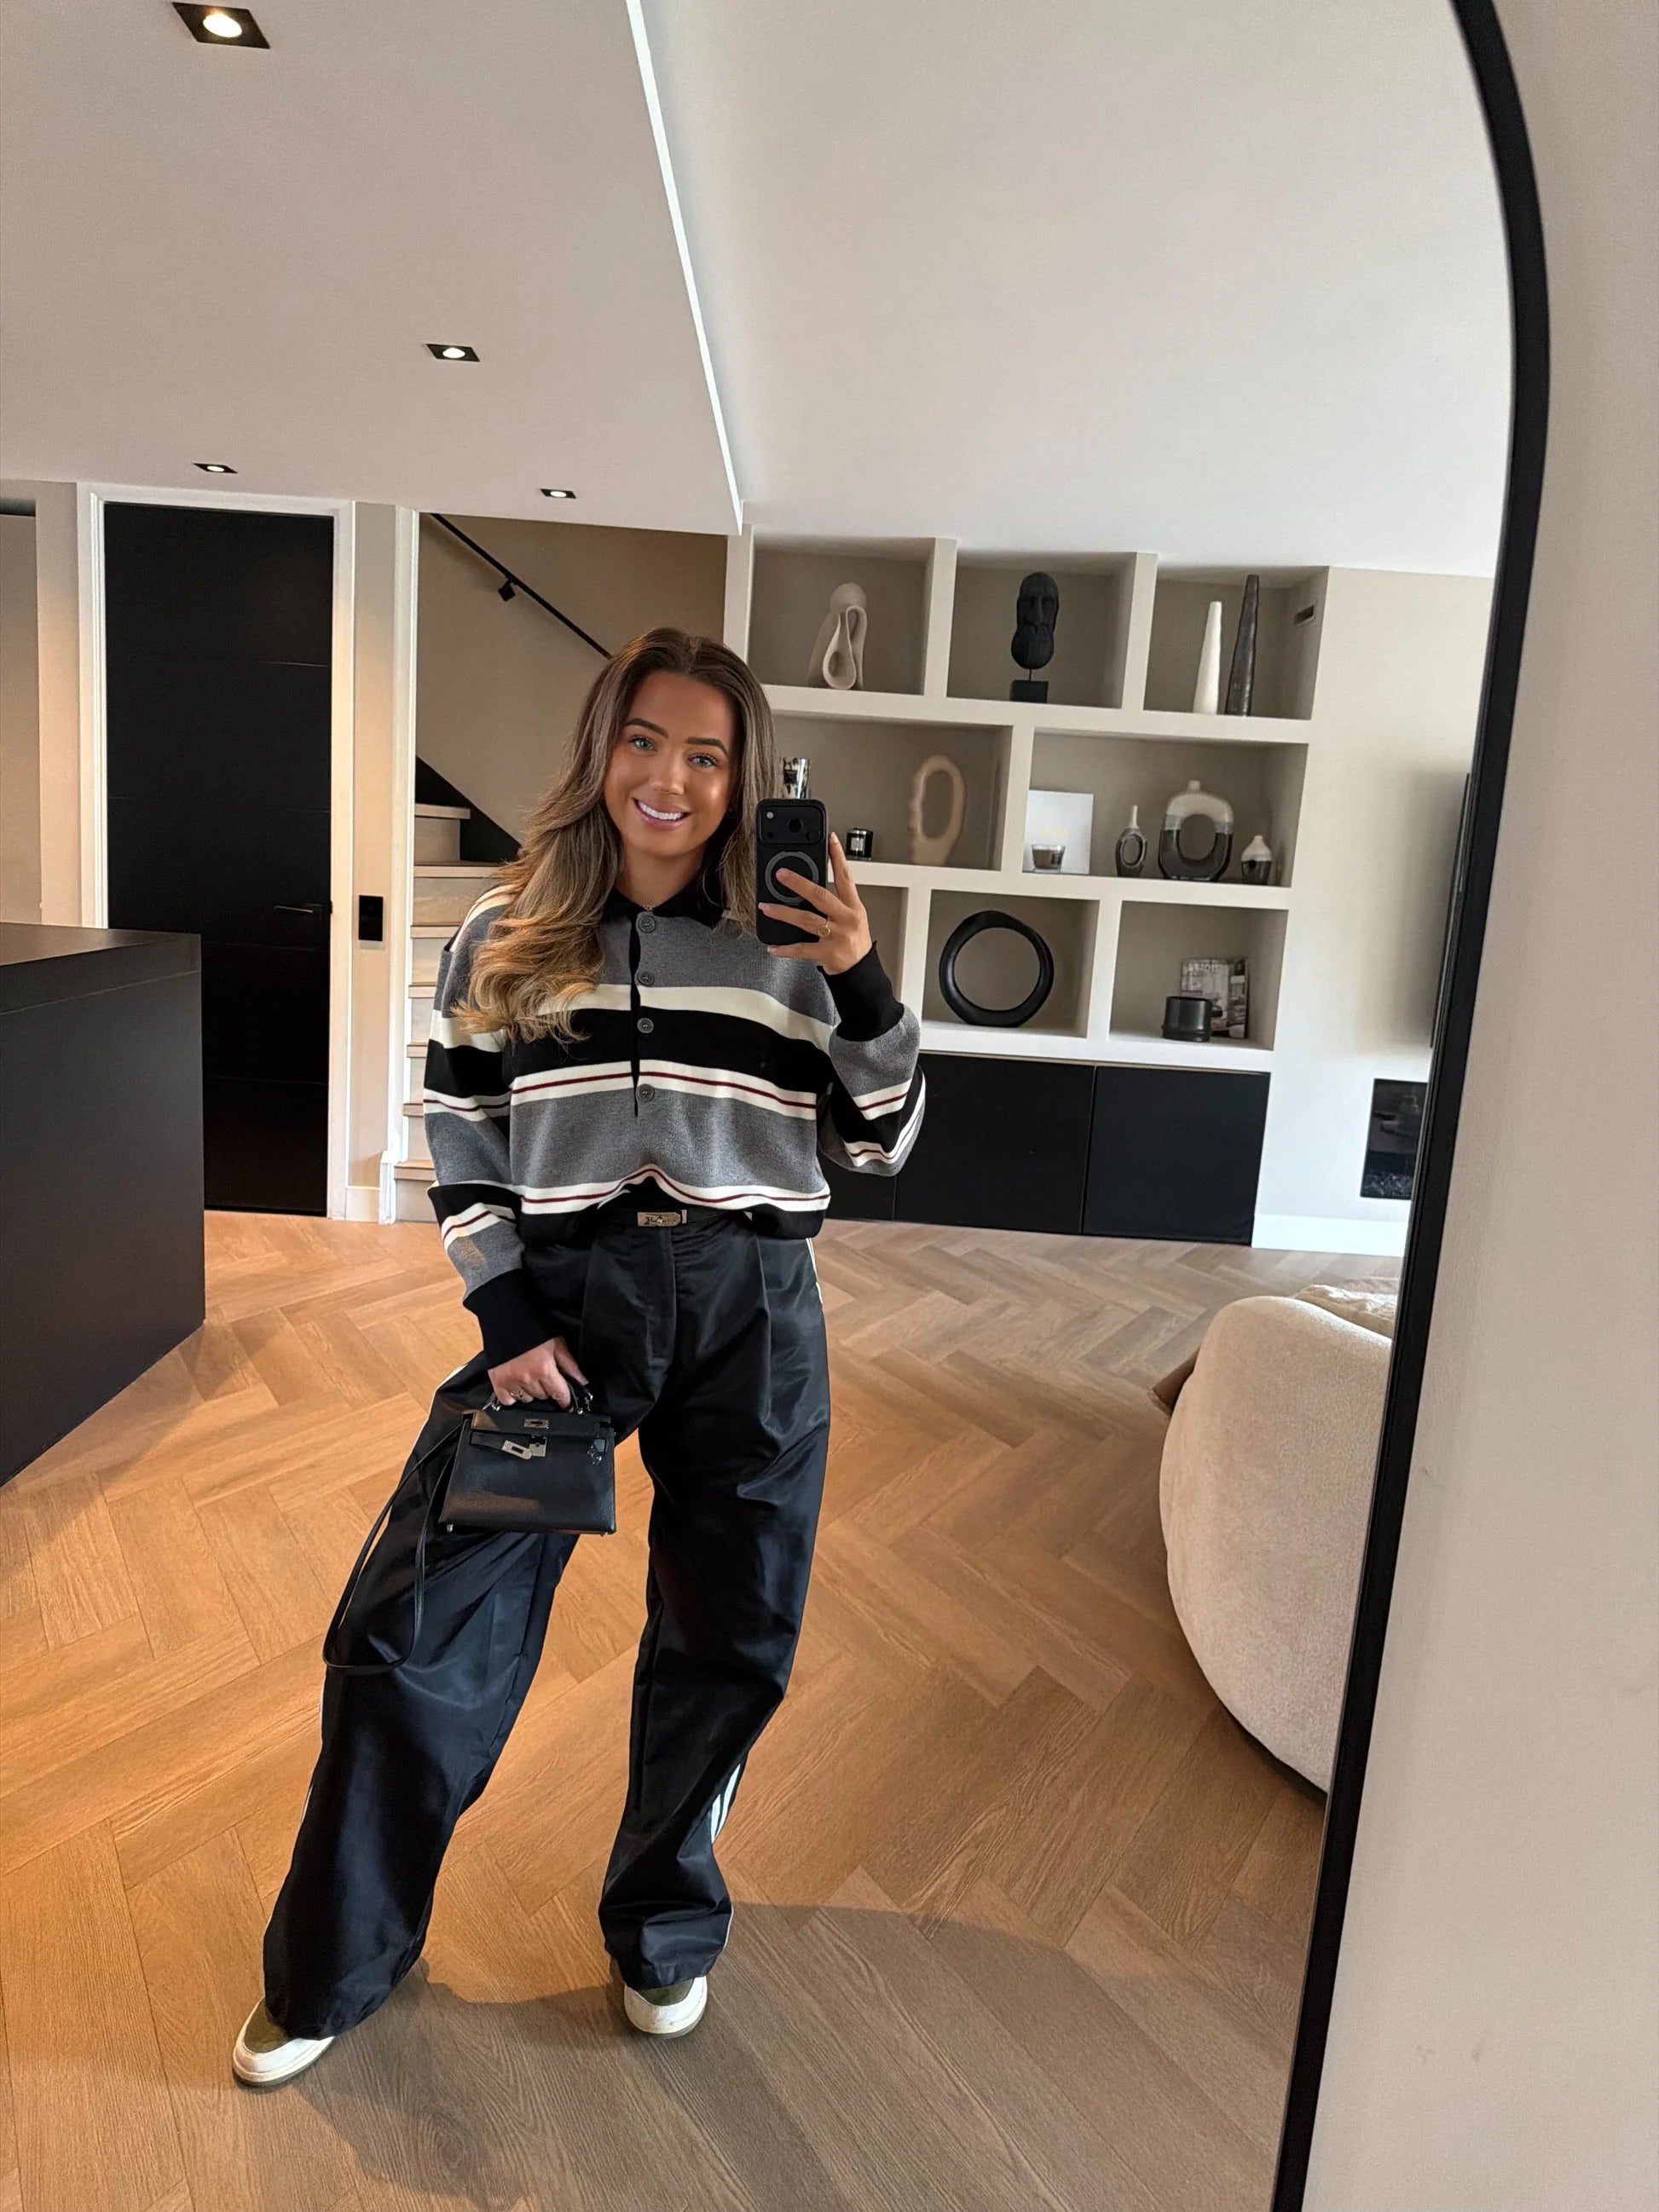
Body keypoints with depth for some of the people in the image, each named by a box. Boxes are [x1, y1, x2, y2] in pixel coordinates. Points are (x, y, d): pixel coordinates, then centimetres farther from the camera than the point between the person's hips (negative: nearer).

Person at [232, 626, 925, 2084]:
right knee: (428, 1630, 2)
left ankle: (663, 1929, 41)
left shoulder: (787, 948, 1)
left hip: (749, 1314, 1)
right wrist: (507, 1317, -5)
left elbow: (882, 1145, 2)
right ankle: (335, 1967, 29)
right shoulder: (506, 941, 3)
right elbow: (458, 1149, 5)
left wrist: (865, 984, -12)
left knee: (727, 1638, 12)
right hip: (562, 1301, 0)